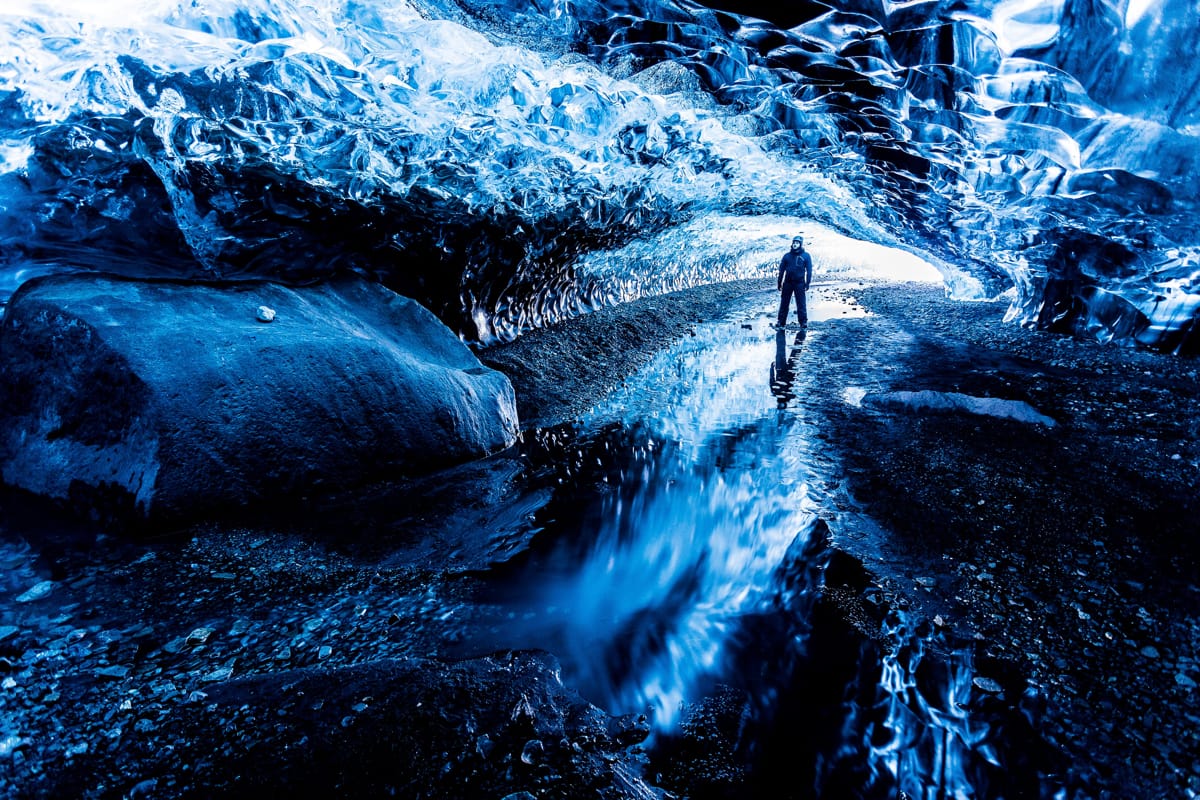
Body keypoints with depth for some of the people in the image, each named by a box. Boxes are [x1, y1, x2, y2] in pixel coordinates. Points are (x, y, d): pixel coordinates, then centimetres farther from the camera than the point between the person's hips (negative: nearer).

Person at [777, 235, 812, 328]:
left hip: (799, 283, -2)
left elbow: (809, 270, 1)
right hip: (787, 283, 2)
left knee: (801, 303, -3)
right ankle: (781, 321, 9)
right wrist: (779, 282, 6)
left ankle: (803, 321, 2)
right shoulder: (787, 255, 8)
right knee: (784, 303, 4)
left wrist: (807, 283, -6)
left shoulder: (806, 256, 3)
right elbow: (781, 270, 10)